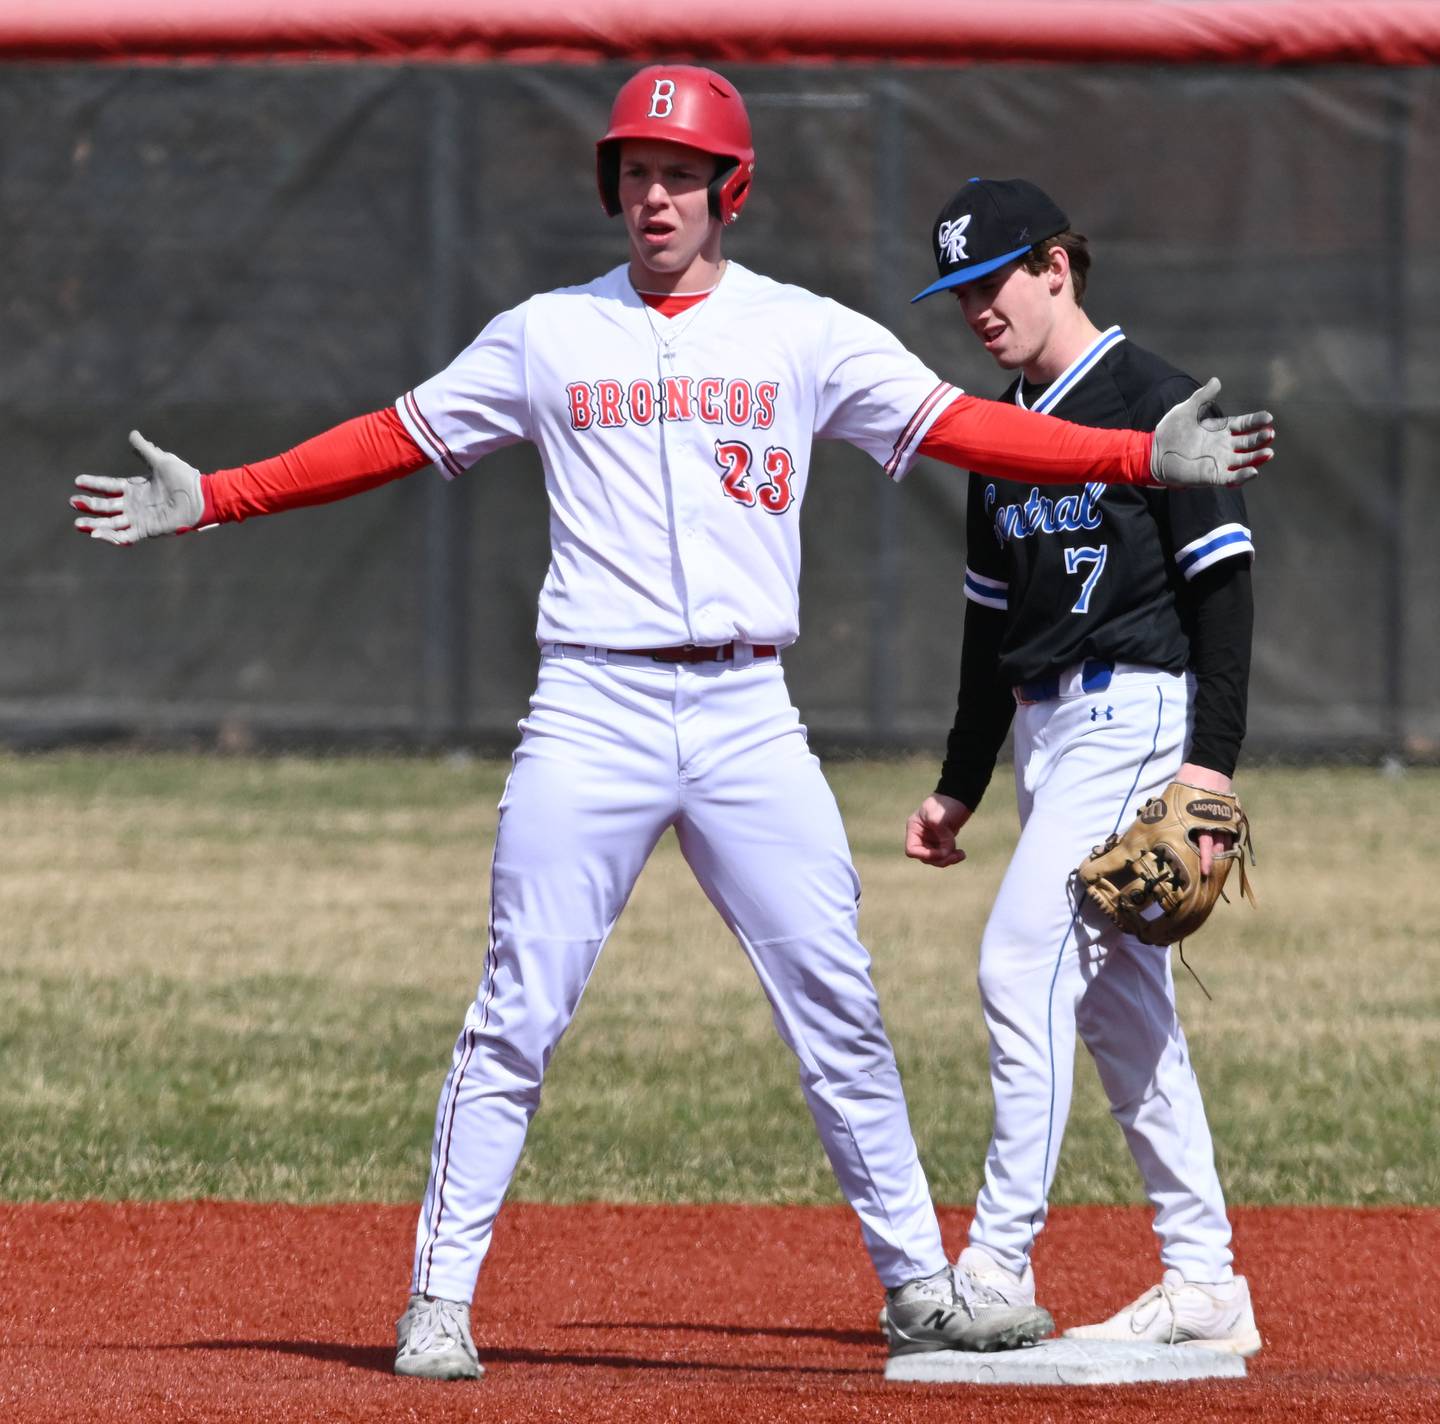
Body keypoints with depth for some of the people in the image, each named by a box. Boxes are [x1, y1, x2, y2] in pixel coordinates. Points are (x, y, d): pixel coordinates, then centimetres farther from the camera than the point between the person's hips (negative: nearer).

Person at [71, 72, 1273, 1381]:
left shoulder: (806, 335, 8)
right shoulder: (546, 337, 9)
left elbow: (959, 428, 3)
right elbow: (393, 441, 13)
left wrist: (1146, 458, -7)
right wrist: (206, 499, 7)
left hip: (749, 719, 1)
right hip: (593, 716, -1)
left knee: (838, 1010, 0)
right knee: (518, 1017, -4)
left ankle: (921, 1290, 8)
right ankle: (438, 1307, 2)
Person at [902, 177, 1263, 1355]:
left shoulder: (1152, 399, -9)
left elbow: (1223, 585, -13)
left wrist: (1212, 760, -20)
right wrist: (958, 788, 22)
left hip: (1135, 713, -9)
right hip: (1046, 728, 9)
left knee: (1025, 961, -17)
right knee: (1121, 1004, 7)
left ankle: (998, 1270, -17)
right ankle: (1203, 1288, 10)